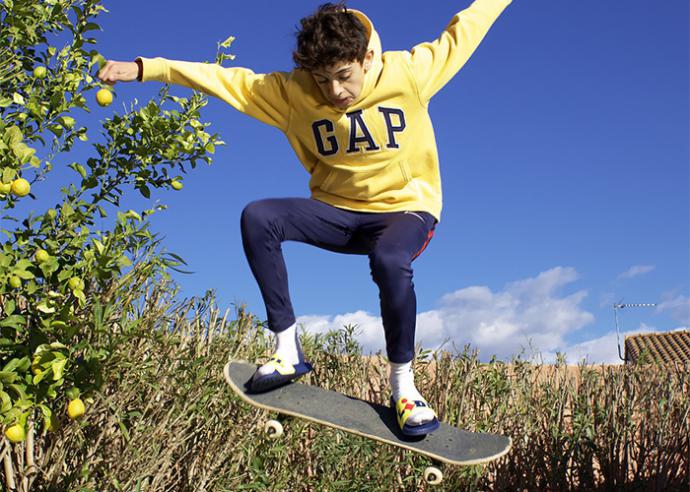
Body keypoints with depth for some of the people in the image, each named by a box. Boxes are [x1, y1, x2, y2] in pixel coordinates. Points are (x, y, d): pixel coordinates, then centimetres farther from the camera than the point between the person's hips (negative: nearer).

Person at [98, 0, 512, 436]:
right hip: (337, 212, 4)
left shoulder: (409, 73, -12)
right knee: (257, 217, -22)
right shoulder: (292, 91, -7)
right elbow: (225, 79, -7)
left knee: (390, 261, -39)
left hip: (406, 208, -3)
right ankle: (288, 350, -16)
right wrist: (144, 69, -11)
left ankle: (402, 383, -15)